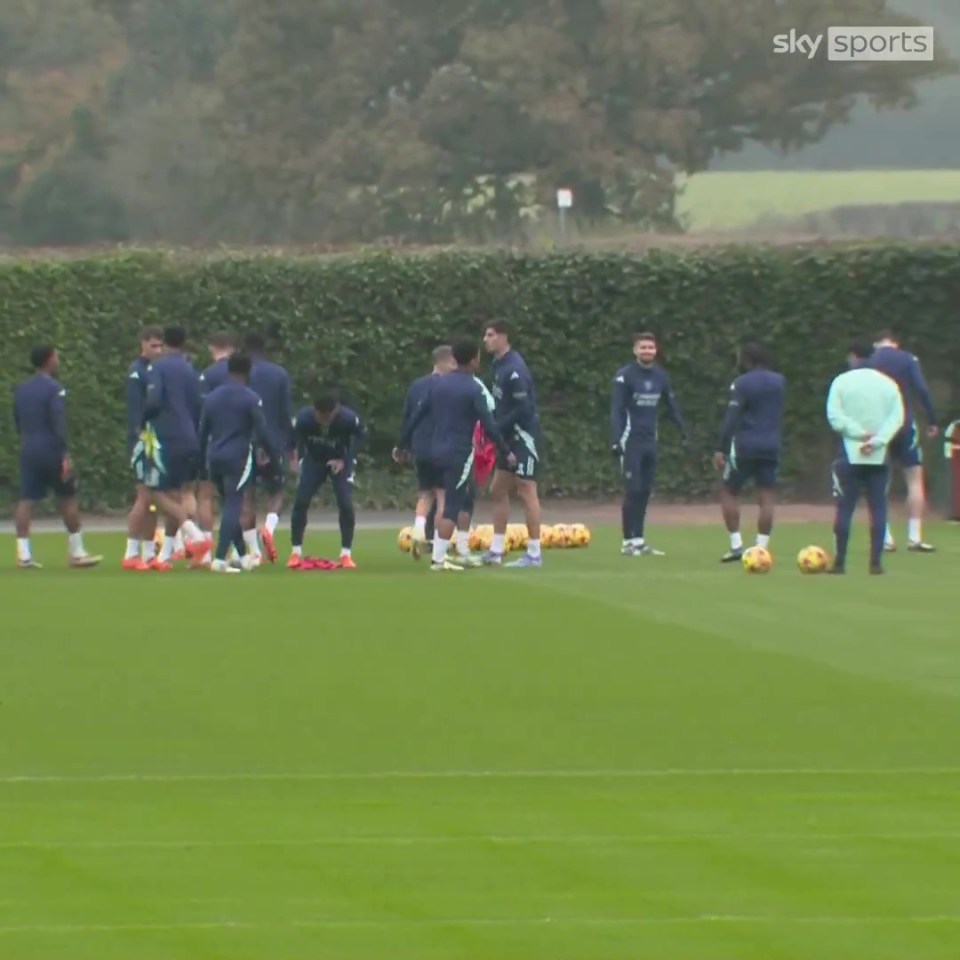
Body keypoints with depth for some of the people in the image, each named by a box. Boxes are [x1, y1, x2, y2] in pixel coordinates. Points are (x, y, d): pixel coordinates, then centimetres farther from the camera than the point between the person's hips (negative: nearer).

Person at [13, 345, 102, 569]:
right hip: (51, 451, -6)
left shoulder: (21, 390, 12)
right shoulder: (54, 390, -10)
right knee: (68, 499, 5)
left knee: (27, 500, 2)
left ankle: (23, 554, -7)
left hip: (28, 452, 6)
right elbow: (59, 424, -18)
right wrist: (65, 456, -20)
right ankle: (76, 553, 9)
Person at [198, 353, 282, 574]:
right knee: (233, 507, -6)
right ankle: (220, 559, -16)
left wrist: (203, 458, 21)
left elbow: (203, 432, 13)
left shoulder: (212, 397, 11)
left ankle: (243, 556, 24)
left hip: (214, 457, 6)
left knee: (230, 506, 17)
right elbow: (262, 432, -7)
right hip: (238, 457, -6)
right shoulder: (250, 399, -6)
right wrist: (275, 454, 6)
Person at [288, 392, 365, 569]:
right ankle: (296, 552, 3)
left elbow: (360, 435, -9)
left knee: (346, 503, -14)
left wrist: (345, 460, -16)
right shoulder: (304, 418, -29)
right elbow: (296, 437, -5)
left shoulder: (348, 418, -31)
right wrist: (301, 457, -12)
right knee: (300, 501, -10)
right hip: (313, 460, 1)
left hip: (339, 461, -1)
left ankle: (346, 554, 0)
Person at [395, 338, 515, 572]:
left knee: (465, 499, 20)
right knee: (453, 506, -6)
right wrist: (507, 452, -6)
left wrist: (402, 445, 19)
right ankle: (438, 558, -11)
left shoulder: (439, 383, 9)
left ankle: (458, 554, 19)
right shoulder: (474, 388, -11)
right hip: (460, 452, -7)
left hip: (441, 449, 7)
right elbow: (489, 425, -15)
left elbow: (417, 416, 11)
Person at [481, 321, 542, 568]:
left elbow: (522, 409, -22)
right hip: (510, 438, 10)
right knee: (498, 491, 13)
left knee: (526, 491, -7)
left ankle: (534, 554, -3)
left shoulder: (514, 369, -19)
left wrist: (496, 428, -17)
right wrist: (492, 426, 5)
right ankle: (496, 551, 19)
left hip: (523, 435, -10)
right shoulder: (499, 365, 11)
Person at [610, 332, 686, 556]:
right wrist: (615, 440, -21)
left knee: (645, 491, 7)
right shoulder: (625, 376, -10)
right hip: (631, 440, -5)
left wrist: (681, 428, 9)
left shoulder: (660, 376, 7)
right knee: (633, 491, -7)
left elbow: (671, 404, 18)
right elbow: (616, 410, -13)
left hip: (650, 440, 5)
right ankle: (628, 542, -2)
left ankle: (639, 540, 13)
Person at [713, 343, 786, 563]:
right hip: (771, 445, 4)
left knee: (729, 493, 7)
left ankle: (736, 545, -1)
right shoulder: (779, 382, 8)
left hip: (744, 446, -4)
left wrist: (721, 449, -12)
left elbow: (732, 418, -13)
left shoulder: (742, 383, -9)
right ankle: (761, 548, -3)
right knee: (767, 497, 3)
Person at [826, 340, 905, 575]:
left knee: (845, 507, 2)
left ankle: (840, 562, -1)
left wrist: (861, 434, -11)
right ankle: (876, 562, -1)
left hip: (850, 454, -2)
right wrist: (877, 440, -13)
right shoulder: (889, 384, 5)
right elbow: (897, 417, -5)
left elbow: (835, 417, -11)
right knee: (878, 508, 5)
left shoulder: (842, 382, -3)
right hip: (880, 456, 2)